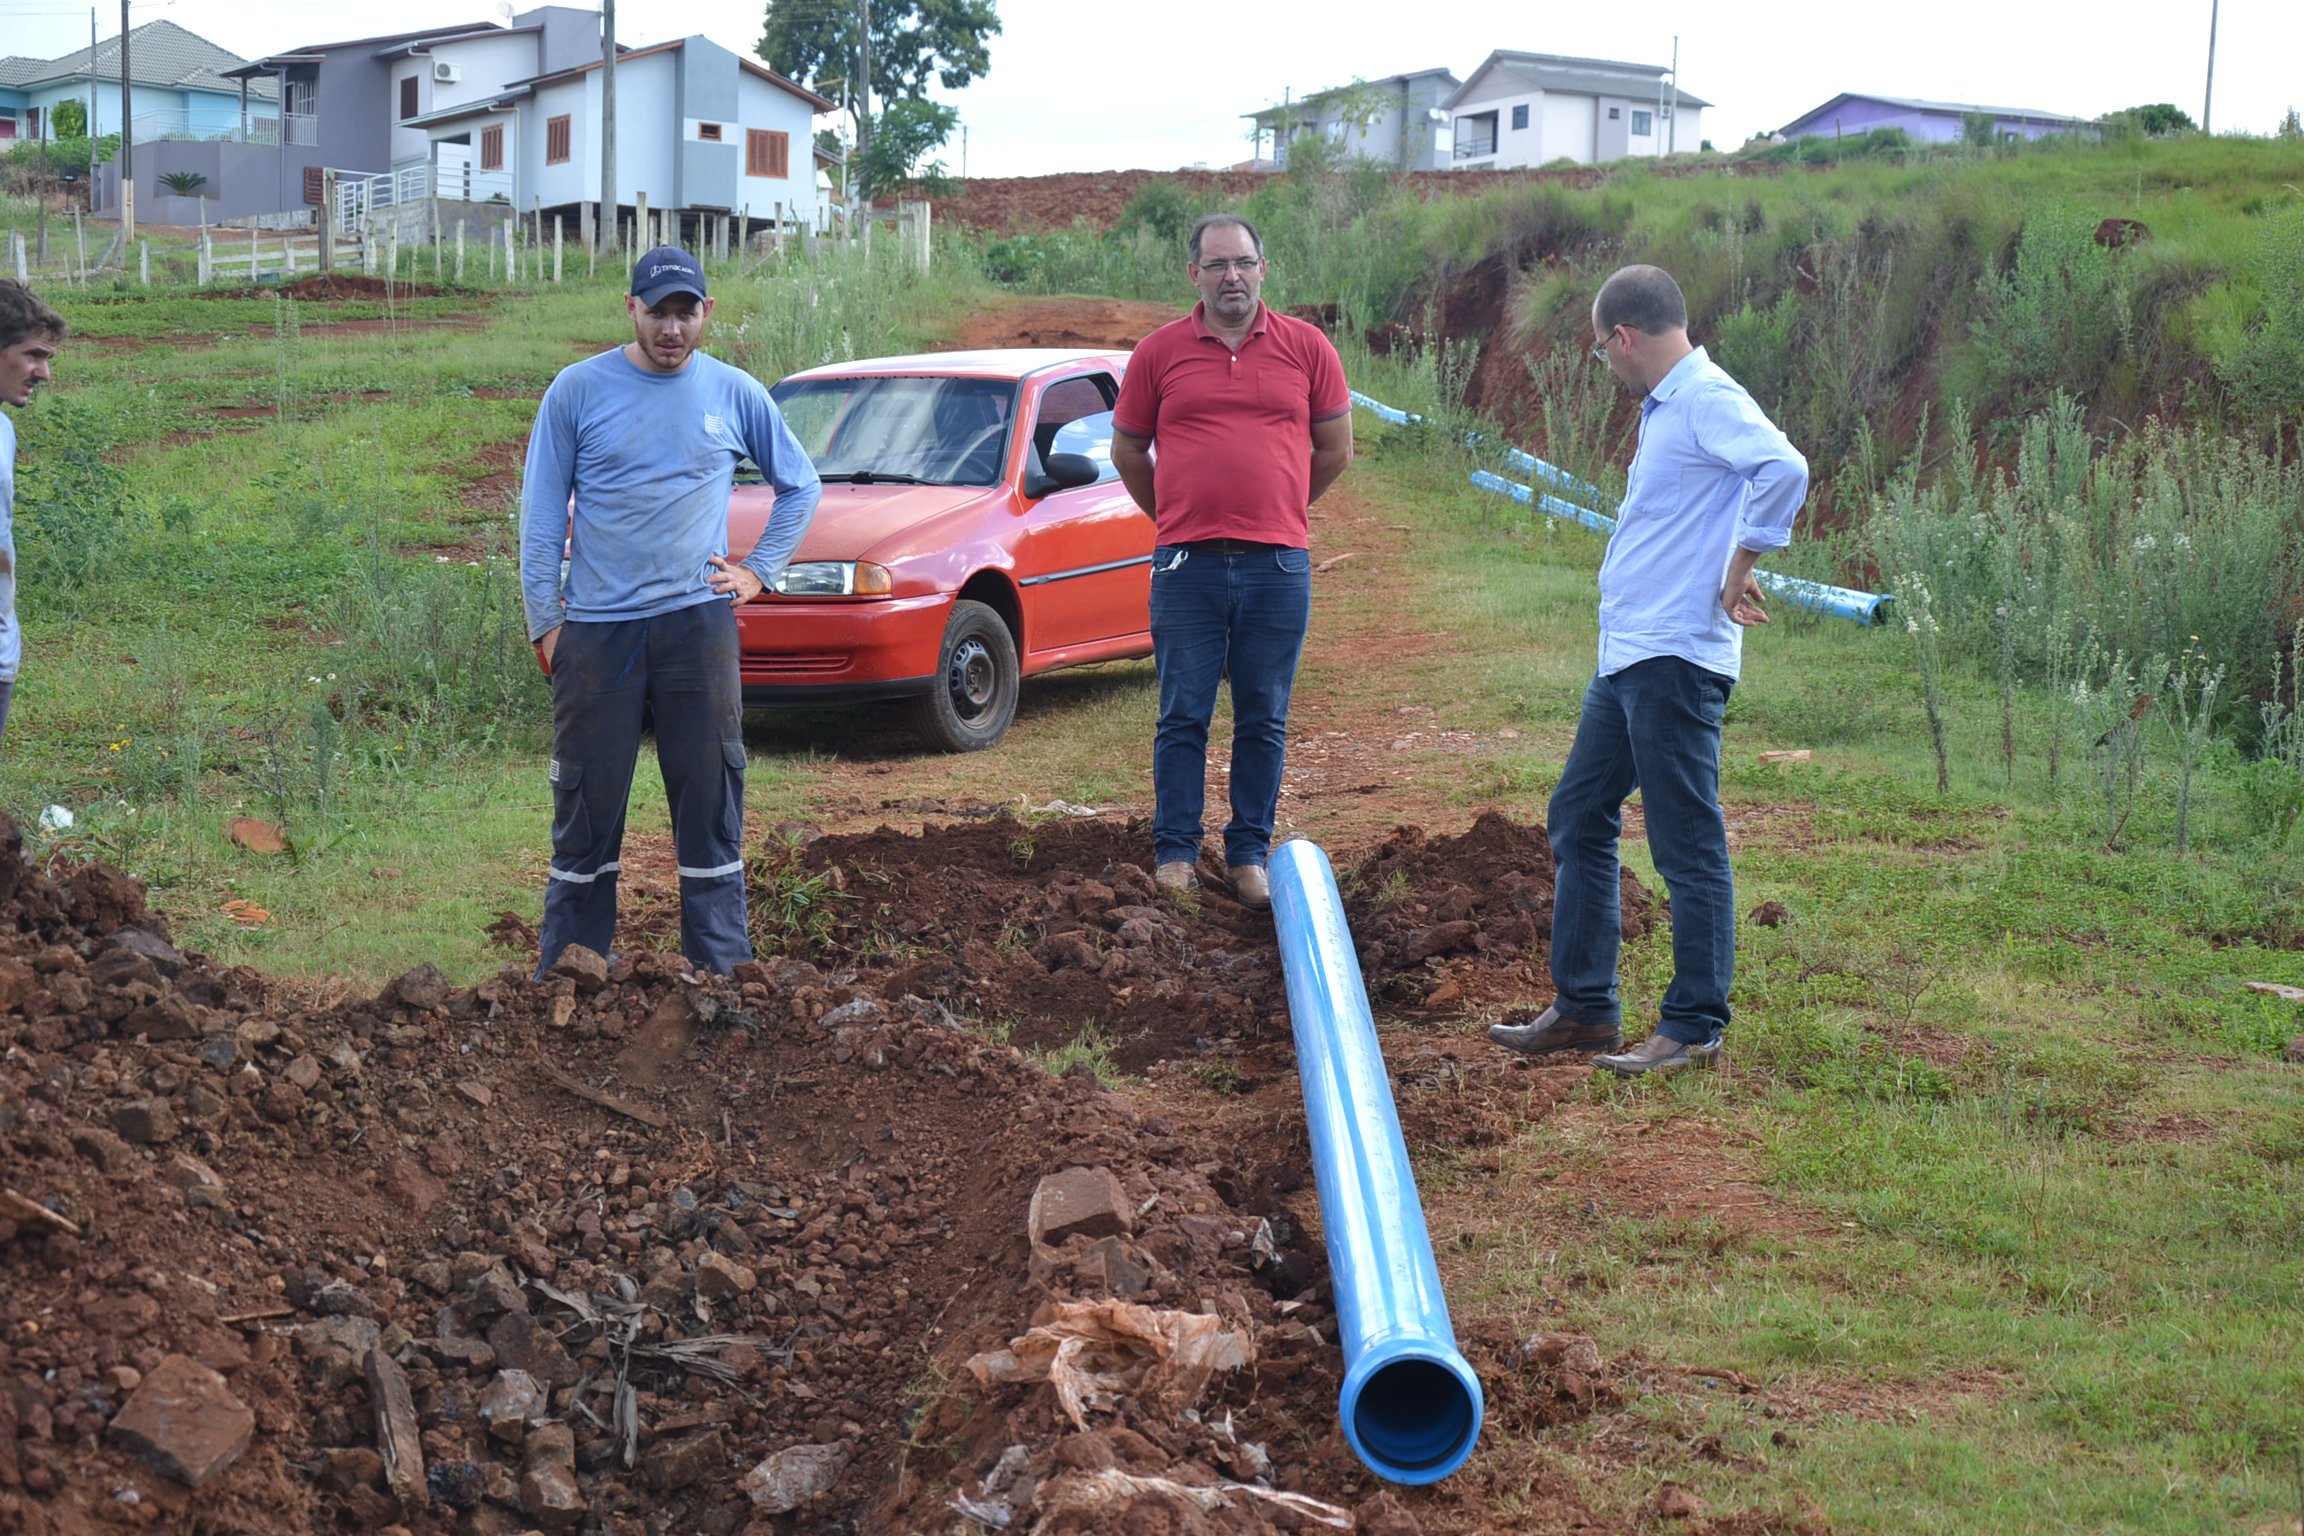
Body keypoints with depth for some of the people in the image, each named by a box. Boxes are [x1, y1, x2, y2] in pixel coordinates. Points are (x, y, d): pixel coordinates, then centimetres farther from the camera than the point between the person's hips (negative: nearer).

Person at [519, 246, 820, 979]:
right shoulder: (578, 390, 0)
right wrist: (545, 619, -1)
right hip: (597, 629, -1)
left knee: (711, 797, 3)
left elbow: (801, 486, 19)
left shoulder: (736, 394, 5)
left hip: (698, 621, 1)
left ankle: (720, 967, 10)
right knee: (588, 802, 4)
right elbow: (542, 512, 3)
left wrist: (760, 570, 9)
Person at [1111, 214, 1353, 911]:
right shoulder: (1160, 351, 4)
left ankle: (1249, 855, 14)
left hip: (1277, 565, 1)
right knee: (1183, 717, 3)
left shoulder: (1306, 348, 5)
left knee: (1264, 721, 6)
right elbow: (1127, 451, 14)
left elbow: (1335, 448, 14)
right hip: (1187, 565, 0)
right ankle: (1175, 853, 11)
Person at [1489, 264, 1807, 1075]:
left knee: (1688, 845, -4)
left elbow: (1784, 469, -30)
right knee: (1577, 817, 16)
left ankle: (1695, 1029, 4)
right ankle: (1583, 1008, 24)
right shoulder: (1667, 407, 18)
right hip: (1626, 655, 11)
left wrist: (1740, 569, -20)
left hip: (1675, 659, -11)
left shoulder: (1708, 400, -14)